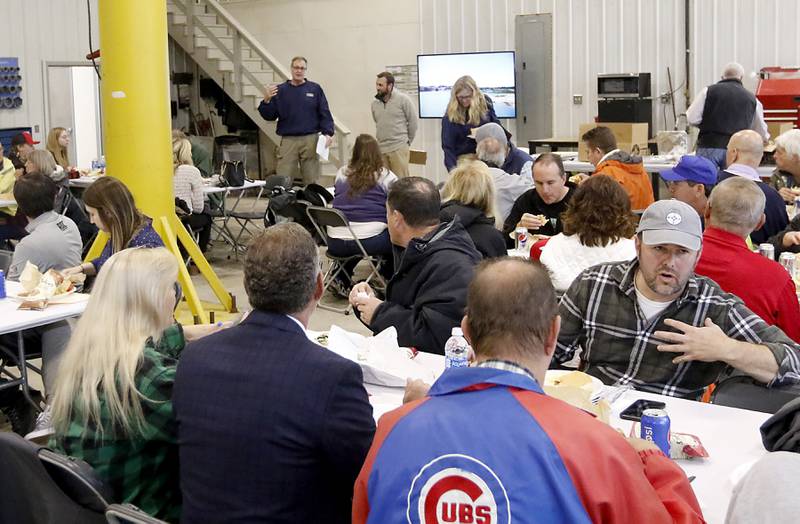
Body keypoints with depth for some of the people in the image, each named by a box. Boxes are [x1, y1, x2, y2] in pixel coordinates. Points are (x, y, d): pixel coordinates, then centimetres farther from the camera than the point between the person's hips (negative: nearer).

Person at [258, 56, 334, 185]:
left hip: (310, 140, 0)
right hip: (288, 140, 0)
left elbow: (325, 114, 6)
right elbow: (269, 116, 8)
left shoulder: (315, 89, 8)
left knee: (312, 180, 2)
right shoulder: (280, 90, 9)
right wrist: (266, 100, -10)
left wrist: (328, 133, -8)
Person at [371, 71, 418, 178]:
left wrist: (407, 141, 6)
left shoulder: (403, 99, -5)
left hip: (398, 148, -5)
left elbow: (413, 121, 0)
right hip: (380, 149, 5)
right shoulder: (375, 103, 10)